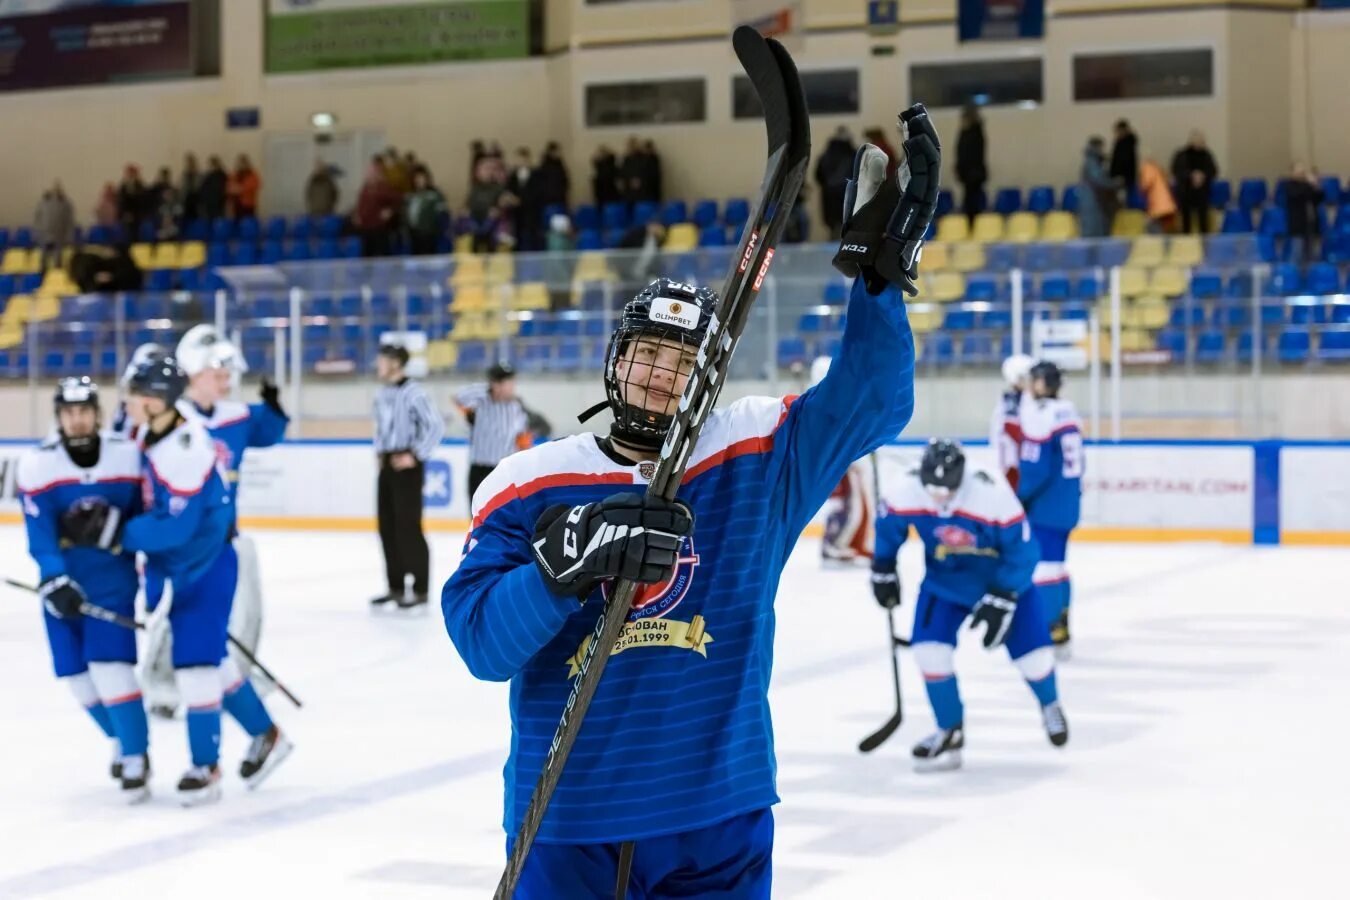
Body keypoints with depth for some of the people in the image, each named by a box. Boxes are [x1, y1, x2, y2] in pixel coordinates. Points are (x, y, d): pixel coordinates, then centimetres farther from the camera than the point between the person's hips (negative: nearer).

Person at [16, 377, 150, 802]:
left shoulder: (128, 456, -6)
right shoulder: (37, 465, -9)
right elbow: (39, 535, -16)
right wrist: (55, 583, -27)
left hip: (114, 582, -2)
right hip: (64, 586, 2)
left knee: (111, 667, -14)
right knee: (77, 677, 7)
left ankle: (136, 758, 0)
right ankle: (122, 739, 32)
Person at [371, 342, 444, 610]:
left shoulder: (413, 393, -14)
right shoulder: (381, 394, 11)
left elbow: (436, 426, -17)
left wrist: (416, 456, -16)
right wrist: (379, 452, 13)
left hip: (406, 464, -8)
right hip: (387, 464, 8)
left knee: (408, 526, -7)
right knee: (387, 526, 9)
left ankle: (419, 590, -1)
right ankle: (396, 586, 18)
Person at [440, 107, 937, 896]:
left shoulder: (754, 456, 3)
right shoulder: (528, 484, 0)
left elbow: (869, 402, -7)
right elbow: (481, 638, -10)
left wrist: (882, 268, -19)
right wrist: (570, 563, -27)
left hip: (717, 823, 1)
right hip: (564, 826, 0)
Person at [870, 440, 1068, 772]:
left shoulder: (993, 495, -34)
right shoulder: (903, 493, -25)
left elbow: (1021, 551, -24)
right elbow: (888, 524, -1)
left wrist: (1000, 600, -25)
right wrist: (883, 570, 7)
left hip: (1004, 579, -2)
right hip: (944, 581, 2)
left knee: (1032, 653, 0)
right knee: (929, 650, -14)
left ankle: (1050, 705, 35)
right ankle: (950, 734, 4)